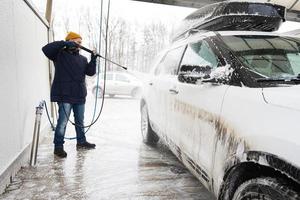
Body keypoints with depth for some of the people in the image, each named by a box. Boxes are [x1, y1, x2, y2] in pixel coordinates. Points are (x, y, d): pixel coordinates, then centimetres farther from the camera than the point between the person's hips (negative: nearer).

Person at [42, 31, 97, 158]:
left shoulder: (82, 58, 16)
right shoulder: (60, 54, 0)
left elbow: (90, 72, 6)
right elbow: (46, 49, -17)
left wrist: (93, 59, -8)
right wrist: (65, 43, -19)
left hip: (79, 95, 6)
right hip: (65, 95, -6)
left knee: (80, 121, 16)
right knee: (63, 122, -6)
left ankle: (81, 142, 31)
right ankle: (58, 146, 7)